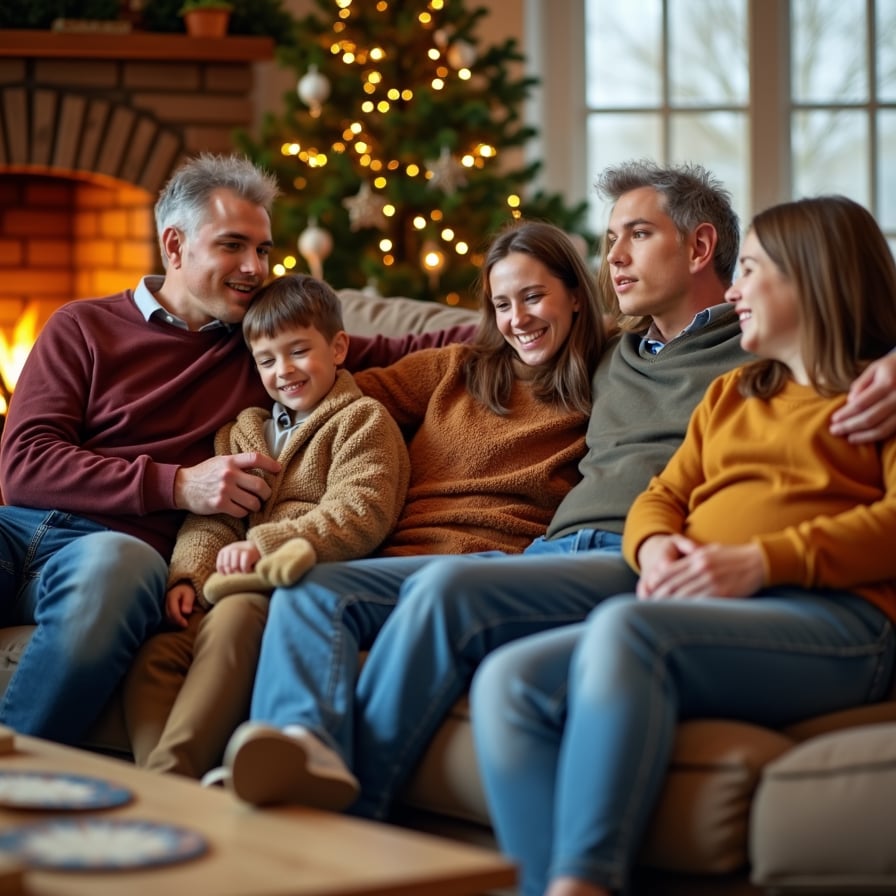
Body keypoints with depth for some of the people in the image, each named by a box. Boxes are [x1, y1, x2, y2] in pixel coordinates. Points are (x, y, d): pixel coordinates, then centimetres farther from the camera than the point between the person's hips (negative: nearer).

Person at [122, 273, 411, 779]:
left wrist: (265, 545, -16)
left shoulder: (363, 421, 9)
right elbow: (210, 517, 18)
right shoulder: (242, 432, 28)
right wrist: (190, 576, -3)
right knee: (155, 656, -23)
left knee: (233, 619, -37)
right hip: (228, 587, 6)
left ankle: (172, 770, -43)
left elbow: (359, 516, -6)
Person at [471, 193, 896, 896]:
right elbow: (661, 499, 27)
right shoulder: (729, 395, 34)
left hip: (834, 619, -7)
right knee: (508, 681, -21)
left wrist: (763, 561, -15)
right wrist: (655, 547, 2)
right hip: (704, 616, 7)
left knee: (624, 628, -36)